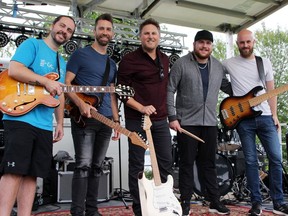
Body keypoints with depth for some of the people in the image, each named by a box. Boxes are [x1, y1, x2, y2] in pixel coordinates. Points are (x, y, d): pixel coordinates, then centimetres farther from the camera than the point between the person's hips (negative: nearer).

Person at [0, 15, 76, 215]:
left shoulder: (62, 62, 23)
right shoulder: (32, 44, 2)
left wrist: (60, 124, 16)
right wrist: (46, 81, -20)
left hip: (45, 126, 7)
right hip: (21, 118, -7)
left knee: (31, 174, 7)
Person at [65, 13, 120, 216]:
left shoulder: (112, 64, 19)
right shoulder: (81, 54, 1)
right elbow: (66, 83, -5)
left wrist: (117, 120, 12)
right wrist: (81, 104, -21)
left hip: (106, 120, 6)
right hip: (83, 118, -6)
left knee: (97, 166, 9)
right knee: (84, 165, -11)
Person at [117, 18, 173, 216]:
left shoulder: (165, 59, 13)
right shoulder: (129, 60, -6)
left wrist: (167, 111, 16)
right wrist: (141, 108, -19)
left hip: (160, 119, 6)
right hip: (137, 120, -6)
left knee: (166, 161, 9)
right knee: (137, 164, 3)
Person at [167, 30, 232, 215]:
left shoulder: (218, 66, 10)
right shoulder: (181, 64, -5)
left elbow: (228, 87, 20)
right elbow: (170, 91, -7)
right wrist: (172, 117, -13)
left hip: (210, 122, 4)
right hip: (186, 122, -4)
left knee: (209, 163, 12)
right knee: (187, 163, 3)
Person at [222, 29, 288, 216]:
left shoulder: (265, 63, 10)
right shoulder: (229, 64, 4)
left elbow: (271, 90, 12)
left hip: (265, 117, 2)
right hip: (243, 119, -2)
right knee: (251, 161, 2)